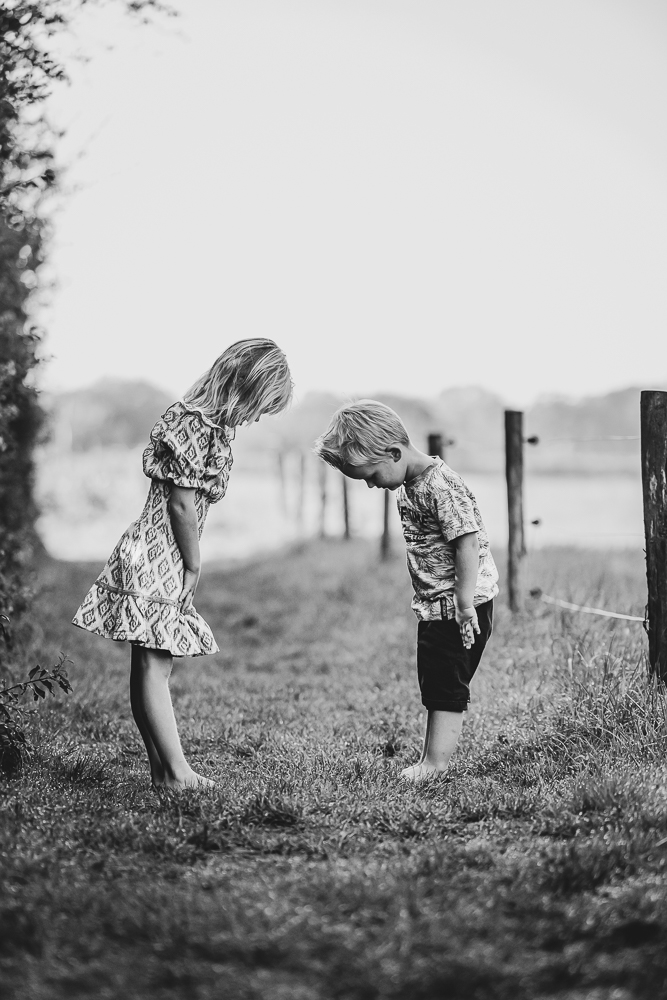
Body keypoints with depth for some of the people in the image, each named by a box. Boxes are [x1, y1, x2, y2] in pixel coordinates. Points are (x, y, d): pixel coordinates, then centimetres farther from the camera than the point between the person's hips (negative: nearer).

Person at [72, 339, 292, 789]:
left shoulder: (212, 423, 13)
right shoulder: (194, 425, -17)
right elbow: (183, 504, -18)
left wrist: (189, 567, 10)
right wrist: (194, 566, -8)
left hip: (163, 563, 10)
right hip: (156, 558, -10)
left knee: (152, 667, 10)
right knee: (155, 666, -7)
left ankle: (163, 769, 13)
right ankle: (176, 773, -6)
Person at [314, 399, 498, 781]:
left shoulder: (441, 485, -21)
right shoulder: (409, 487, 9)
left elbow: (469, 543, -24)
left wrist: (464, 603, -24)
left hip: (461, 606, -10)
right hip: (435, 607, 10)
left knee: (447, 687, -6)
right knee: (435, 687, 13)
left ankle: (434, 761, -3)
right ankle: (434, 760, 20)